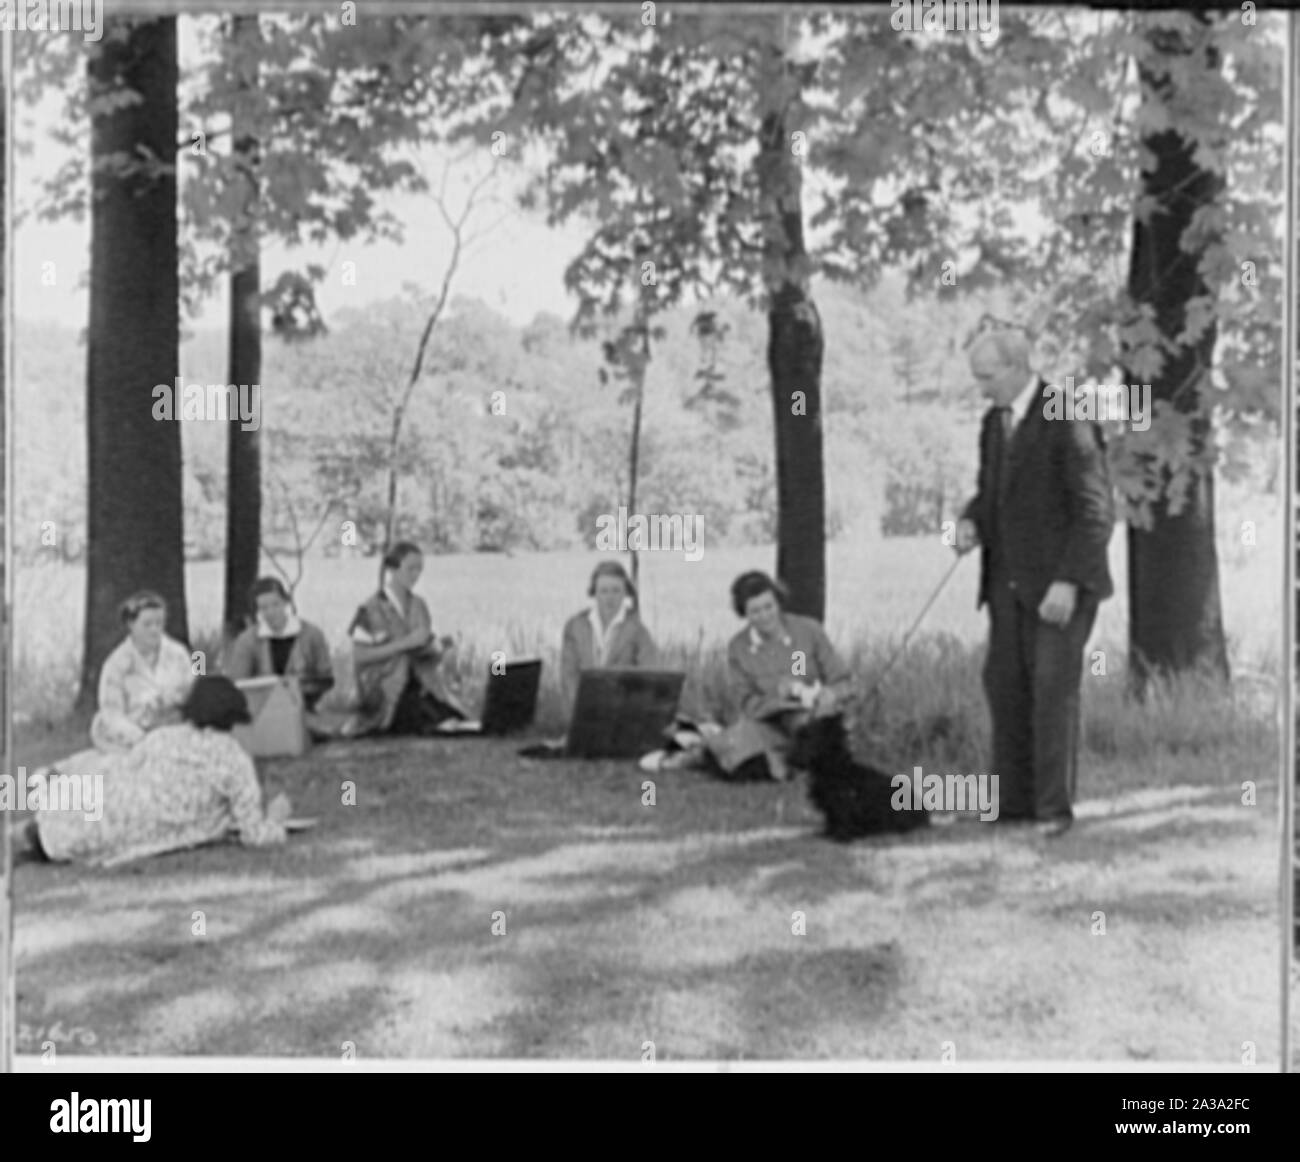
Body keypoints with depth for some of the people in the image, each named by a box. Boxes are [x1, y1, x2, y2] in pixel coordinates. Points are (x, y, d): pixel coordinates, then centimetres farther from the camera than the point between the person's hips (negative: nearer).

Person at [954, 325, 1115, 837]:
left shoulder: (1069, 421, -15)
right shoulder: (995, 421, 10)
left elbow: (1095, 511, -18)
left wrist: (1068, 582, -24)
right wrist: (971, 524, -1)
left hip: (1063, 579, -7)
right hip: (1010, 578, 7)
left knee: (1054, 685, -9)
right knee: (1004, 683, 3)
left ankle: (1054, 805, -2)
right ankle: (1016, 799, 10)